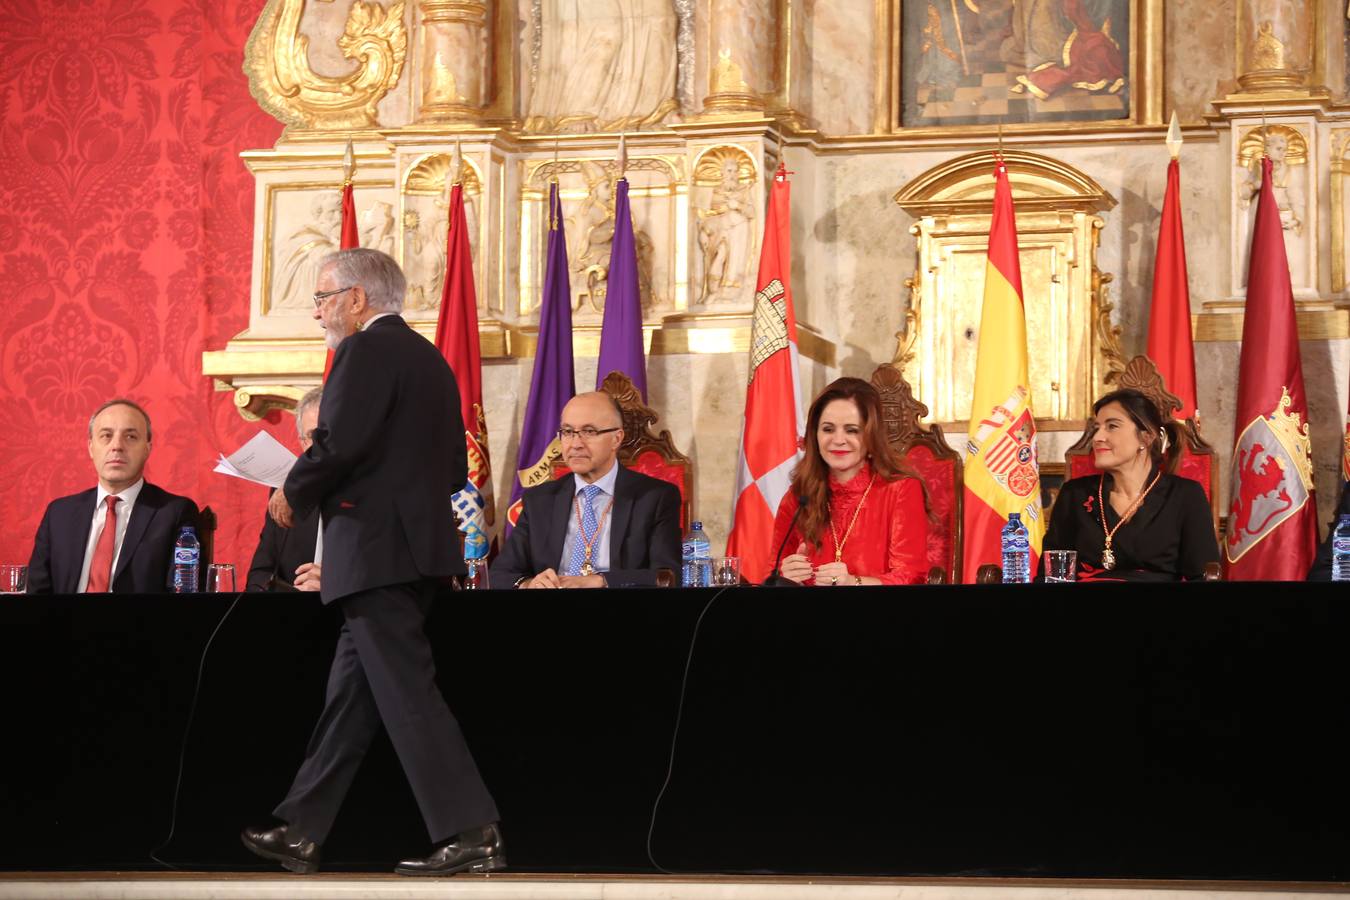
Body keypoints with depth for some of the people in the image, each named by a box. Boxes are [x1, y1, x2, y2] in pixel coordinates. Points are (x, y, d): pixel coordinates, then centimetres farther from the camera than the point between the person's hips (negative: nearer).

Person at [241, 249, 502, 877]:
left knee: (405, 691, -9)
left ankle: (470, 833, -12)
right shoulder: (430, 358, 19)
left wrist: (293, 494, -5)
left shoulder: (367, 351, -10)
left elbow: (339, 443, -20)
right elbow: (454, 470, 19)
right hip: (418, 546, 10)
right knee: (350, 690, 13)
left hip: (374, 547, -10)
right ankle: (300, 831, 19)